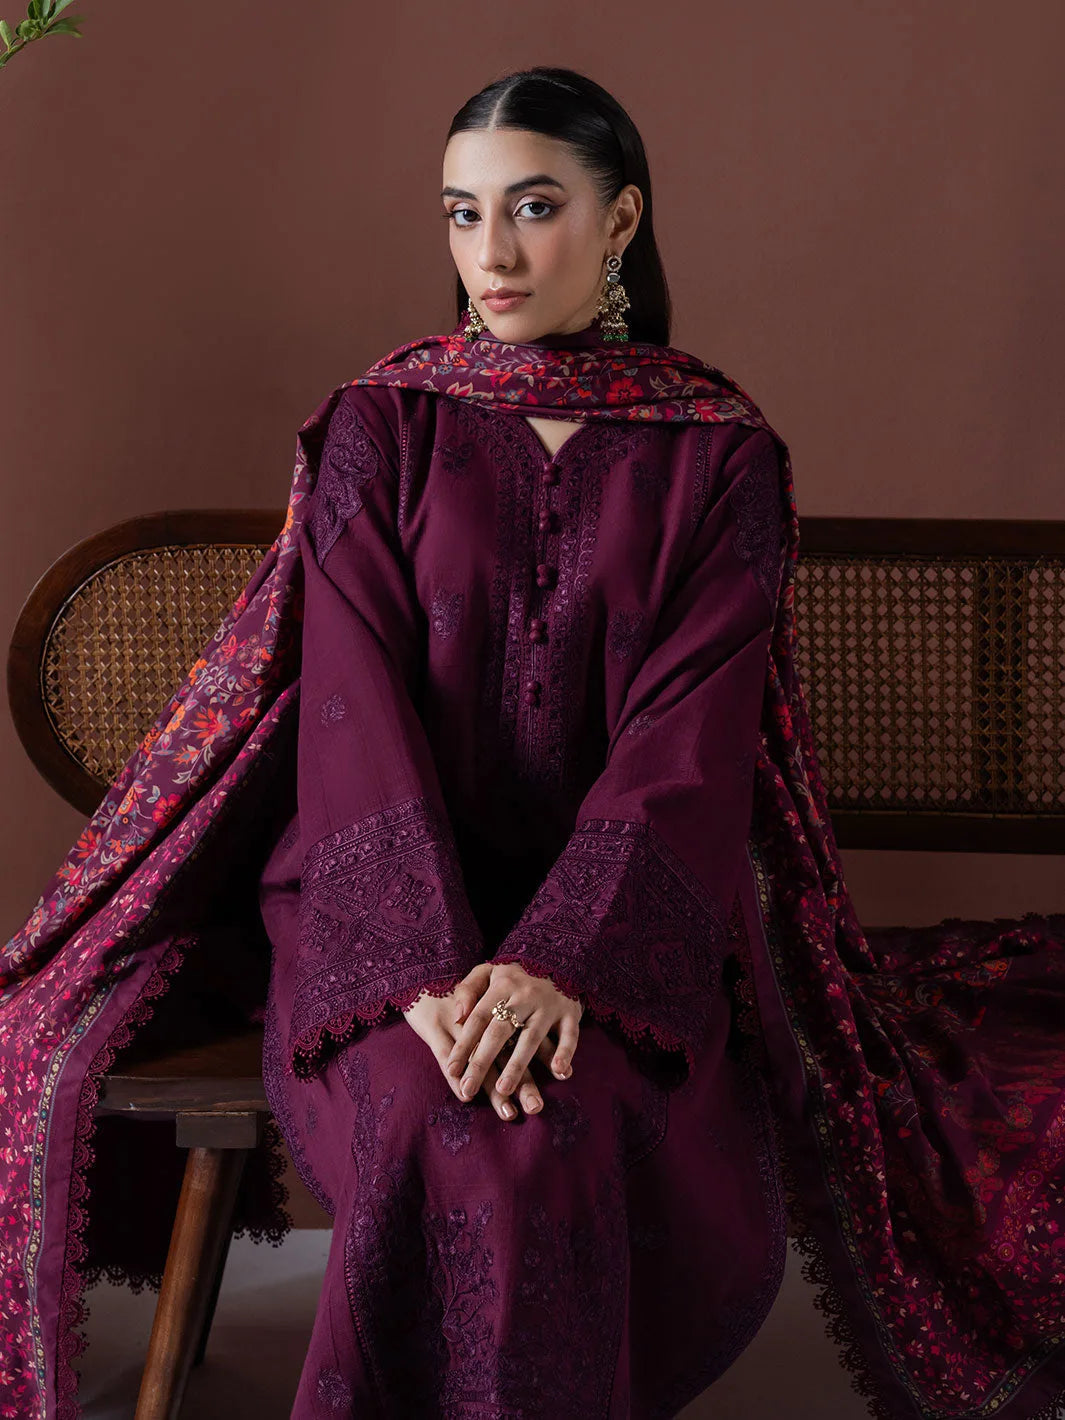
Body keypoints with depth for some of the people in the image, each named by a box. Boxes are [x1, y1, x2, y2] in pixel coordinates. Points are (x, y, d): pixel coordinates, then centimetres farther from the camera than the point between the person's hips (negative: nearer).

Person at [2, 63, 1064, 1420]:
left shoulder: (721, 454, 4)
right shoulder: (380, 426, 5)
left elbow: (691, 734, -6)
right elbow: (357, 703, -5)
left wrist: (561, 957, -21)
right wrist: (430, 963, -20)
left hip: (617, 906, 0)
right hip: (386, 895, 0)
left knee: (579, 1137, -31)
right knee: (459, 1143, -31)